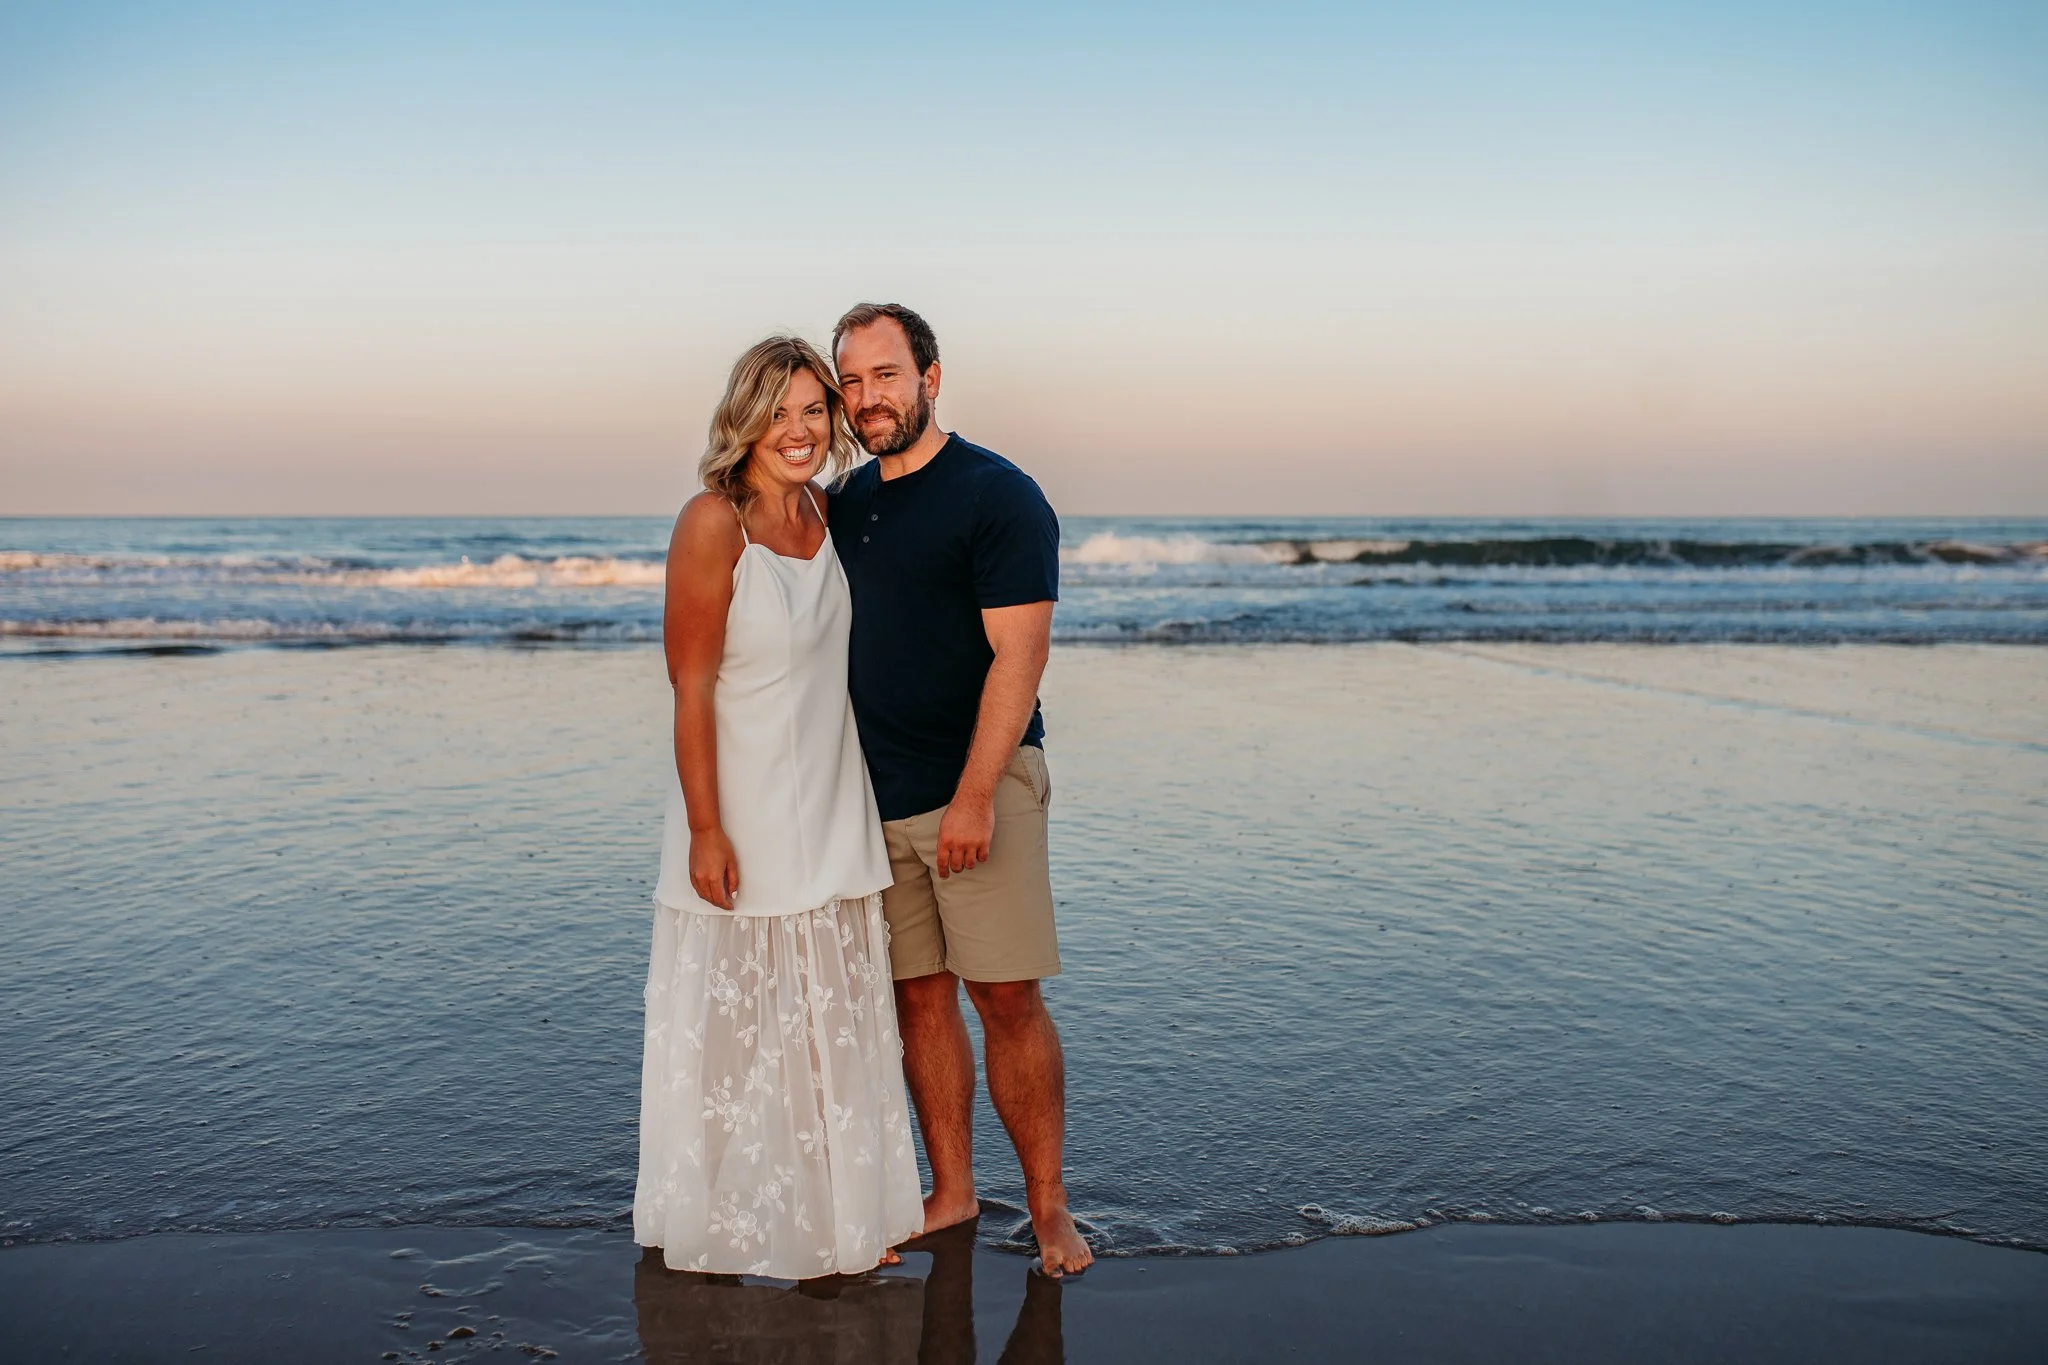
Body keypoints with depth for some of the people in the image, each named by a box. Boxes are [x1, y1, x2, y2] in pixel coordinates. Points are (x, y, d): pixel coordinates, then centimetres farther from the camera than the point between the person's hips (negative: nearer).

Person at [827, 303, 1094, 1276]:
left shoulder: (997, 495, -7)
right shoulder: (846, 502, 12)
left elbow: (1018, 654, -14)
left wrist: (973, 796, -20)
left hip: (978, 787, -6)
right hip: (876, 794, 6)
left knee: (1007, 999, -3)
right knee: (920, 995, 10)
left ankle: (1048, 1206, 11)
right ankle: (952, 1193, 22)